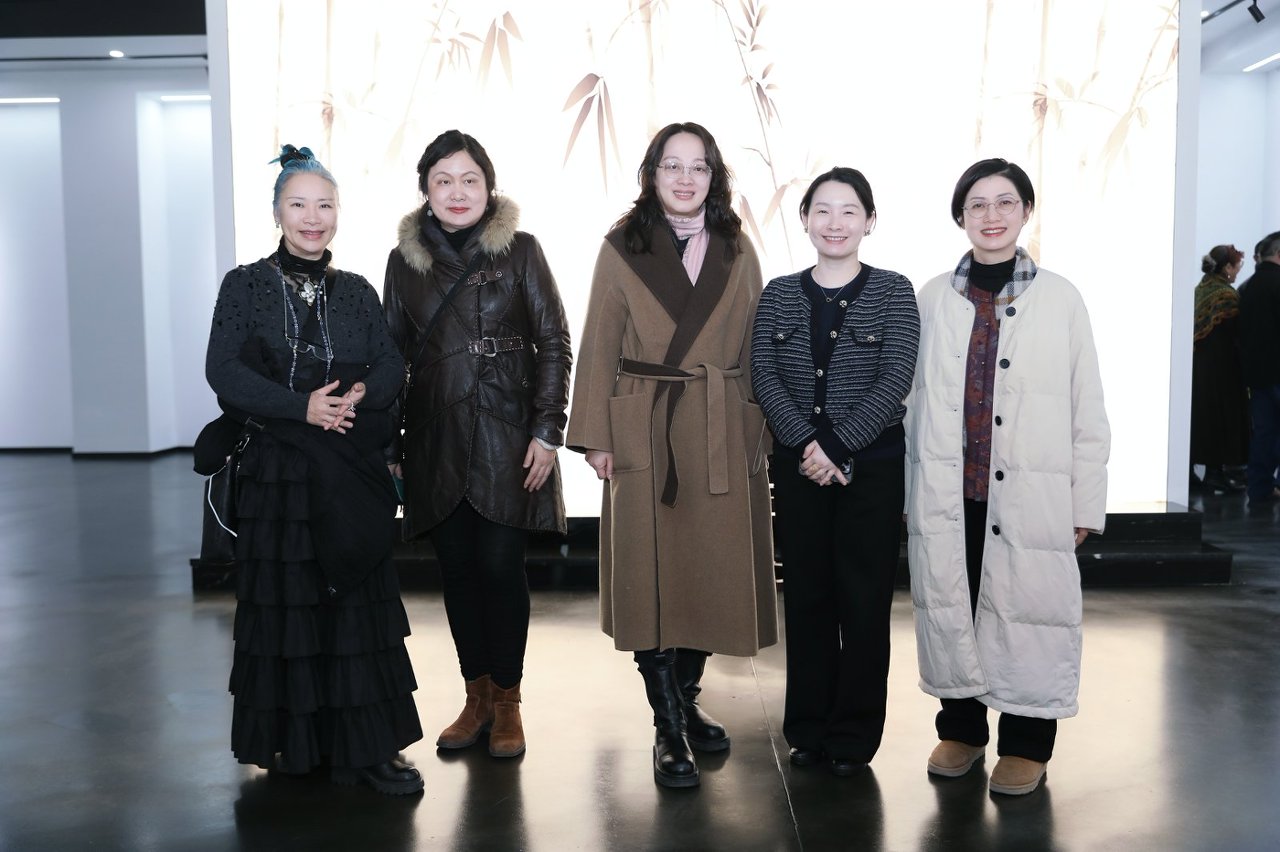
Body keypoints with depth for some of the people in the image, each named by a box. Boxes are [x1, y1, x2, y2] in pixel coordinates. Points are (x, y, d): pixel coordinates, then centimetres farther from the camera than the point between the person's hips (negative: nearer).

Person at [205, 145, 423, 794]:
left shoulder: (356, 293, 12)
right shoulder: (245, 286, 4)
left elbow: (392, 367, 4)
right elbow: (224, 371, -7)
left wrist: (361, 394, -17)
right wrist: (302, 406, -18)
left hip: (352, 473, 2)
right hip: (276, 471, -2)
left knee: (358, 603, 1)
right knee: (285, 602, 3)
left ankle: (367, 746, 8)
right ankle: (293, 741, 17)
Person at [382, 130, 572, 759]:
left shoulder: (520, 250, 0)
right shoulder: (405, 259, 9)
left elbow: (554, 343, -2)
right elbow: (392, 352, 11)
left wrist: (546, 431, -9)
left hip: (508, 437, -3)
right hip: (437, 439, 3)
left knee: (500, 566, -3)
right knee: (456, 567, 7)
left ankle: (506, 702, 14)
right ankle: (476, 697, 21)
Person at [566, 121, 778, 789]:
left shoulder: (738, 253, 9)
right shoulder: (622, 249, 2)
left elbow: (754, 352, 9)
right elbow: (599, 348, 0)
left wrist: (760, 436, 5)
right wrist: (595, 436, -5)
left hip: (723, 436, 3)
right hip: (644, 434, -2)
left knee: (714, 572, 8)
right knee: (651, 577, 0)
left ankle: (687, 700, 30)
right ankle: (669, 731, 12)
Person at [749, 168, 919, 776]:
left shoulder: (893, 292, -1)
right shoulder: (779, 294, 7)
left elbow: (895, 381, -10)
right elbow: (764, 378, -2)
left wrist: (836, 447, -16)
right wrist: (806, 445, -15)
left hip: (872, 468, -2)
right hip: (797, 467, 2)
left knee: (864, 601, 3)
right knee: (806, 596, 9)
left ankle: (853, 736, 18)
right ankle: (808, 728, 23)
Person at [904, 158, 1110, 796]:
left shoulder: (1060, 299, 2)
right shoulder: (934, 298, 6)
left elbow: (1087, 410, 3)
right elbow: (914, 400, 8)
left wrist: (1086, 504, 0)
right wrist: (909, 494, 7)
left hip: (1030, 496, -1)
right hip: (946, 493, 2)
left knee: (1025, 611, 3)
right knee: (948, 607, 8)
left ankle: (1026, 744, 22)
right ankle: (960, 727, 28)